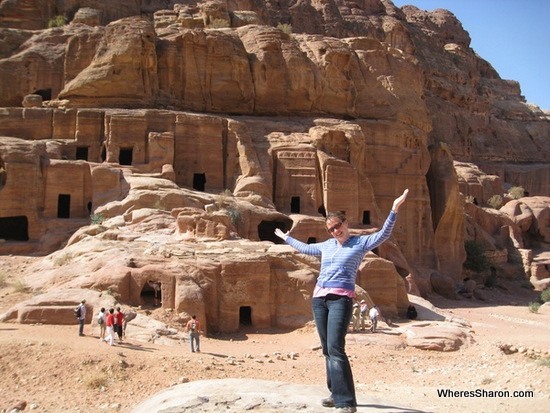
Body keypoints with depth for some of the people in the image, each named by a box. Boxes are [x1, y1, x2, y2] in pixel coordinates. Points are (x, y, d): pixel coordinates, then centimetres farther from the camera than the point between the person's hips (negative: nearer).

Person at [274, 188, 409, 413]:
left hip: (341, 299, -6)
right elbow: (304, 248, 35)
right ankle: (336, 394, 18)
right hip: (319, 298, 6)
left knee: (335, 349, -17)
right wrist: (286, 238, 47)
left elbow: (383, 234, -10)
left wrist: (394, 210, -21)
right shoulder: (326, 245, 18)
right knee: (327, 350, 8)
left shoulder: (360, 242, 3)